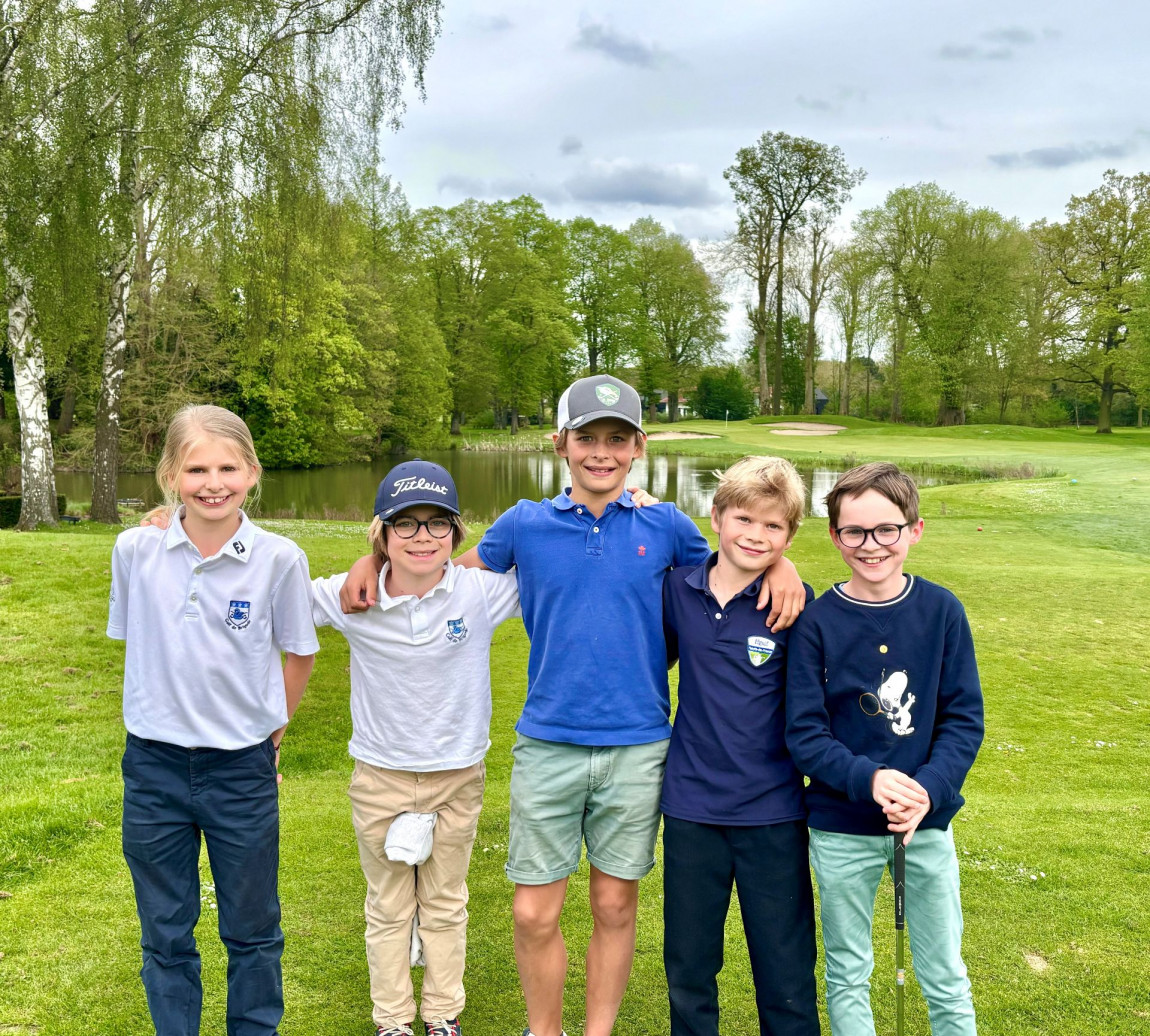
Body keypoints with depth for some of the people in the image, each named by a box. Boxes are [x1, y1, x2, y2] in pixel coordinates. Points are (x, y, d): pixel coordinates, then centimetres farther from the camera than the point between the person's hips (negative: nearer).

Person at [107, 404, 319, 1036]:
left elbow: (299, 654, 2)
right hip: (154, 767, 1)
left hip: (242, 770, -1)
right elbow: (132, 640, 10)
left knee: (251, 930, 14)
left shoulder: (279, 559, -10)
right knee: (165, 933, 15)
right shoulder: (135, 550, -5)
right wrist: (165, 712, 8)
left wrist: (269, 731, 5)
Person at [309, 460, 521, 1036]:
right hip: (380, 778, 0)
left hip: (457, 778, 0)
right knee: (388, 908, 16)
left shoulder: (483, 591, -14)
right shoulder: (350, 599, -14)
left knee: (446, 905, 18)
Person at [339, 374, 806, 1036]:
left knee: (616, 907, 12)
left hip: (637, 749, 0)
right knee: (535, 914, 5)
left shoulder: (666, 526, 2)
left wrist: (781, 566, -5)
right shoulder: (525, 524, 2)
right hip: (547, 745, 0)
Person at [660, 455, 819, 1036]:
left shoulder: (794, 603, -8)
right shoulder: (678, 590, -2)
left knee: (786, 976, 11)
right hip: (691, 807, 2)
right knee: (688, 970, 18)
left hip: (773, 813, -2)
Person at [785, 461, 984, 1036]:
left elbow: (964, 717, -3)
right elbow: (805, 733, -9)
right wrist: (868, 778, -25)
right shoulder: (817, 621, -9)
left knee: (946, 978, 13)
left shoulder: (941, 610, -5)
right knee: (846, 976, 14)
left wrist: (929, 788, -18)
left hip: (929, 821, 1)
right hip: (842, 828, -1)